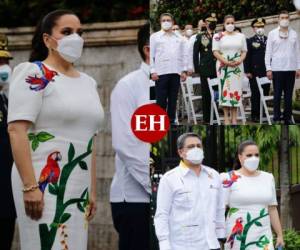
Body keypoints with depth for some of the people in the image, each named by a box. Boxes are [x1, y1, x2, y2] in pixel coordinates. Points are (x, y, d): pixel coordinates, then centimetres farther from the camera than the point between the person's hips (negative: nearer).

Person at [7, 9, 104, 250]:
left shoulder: (88, 83, 17)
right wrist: (30, 186, -21)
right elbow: (17, 130, -15)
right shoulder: (34, 75, -5)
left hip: (78, 190, 7)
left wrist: (92, 191, 16)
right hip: (44, 186, -7)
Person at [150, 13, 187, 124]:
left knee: (173, 98, 5)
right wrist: (152, 71, -6)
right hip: (161, 72, -3)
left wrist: (184, 70, 6)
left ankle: (171, 120, 10)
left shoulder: (179, 38, 15)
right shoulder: (155, 37, 7)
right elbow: (151, 55, 2)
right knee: (161, 99, -5)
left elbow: (183, 55, 15)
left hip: (176, 72, 3)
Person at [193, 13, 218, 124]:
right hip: (205, 70, -1)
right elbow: (195, 54, 7)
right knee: (206, 95, 1)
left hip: (217, 70, 1)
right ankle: (206, 119, 4)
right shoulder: (200, 37, 8)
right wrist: (197, 69, -1)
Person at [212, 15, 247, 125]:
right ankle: (226, 118, -6)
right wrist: (226, 62, -15)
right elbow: (215, 52, -4)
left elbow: (244, 51, 10)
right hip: (223, 66, -2)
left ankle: (234, 118, 1)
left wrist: (240, 60, -10)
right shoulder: (218, 36, 4)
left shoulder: (241, 36, 11)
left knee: (236, 89, -1)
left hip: (237, 66, 2)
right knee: (225, 89, -7)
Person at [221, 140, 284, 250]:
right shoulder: (229, 179, -3)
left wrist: (279, 235, 11)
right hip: (237, 238, -3)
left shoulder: (268, 178, 11)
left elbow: (272, 209, 14)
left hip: (263, 237, 3)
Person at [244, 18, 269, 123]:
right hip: (255, 72, -3)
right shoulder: (250, 41, 3)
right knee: (255, 94, -2)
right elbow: (247, 57, -1)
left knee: (265, 93, 3)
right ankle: (255, 115, 2)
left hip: (266, 72, 3)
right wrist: (247, 71, -9)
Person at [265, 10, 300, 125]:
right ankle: (277, 117, 4)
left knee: (289, 95, 4)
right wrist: (268, 68, -4)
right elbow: (268, 52, 2)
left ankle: (287, 117, 10)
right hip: (277, 68, -2)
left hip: (291, 68, 2)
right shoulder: (272, 34, 4)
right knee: (277, 95, -1)